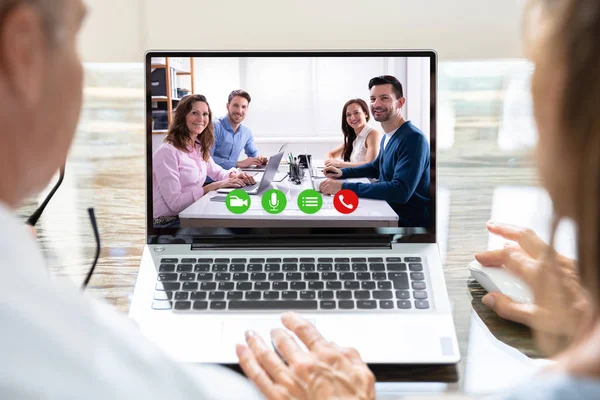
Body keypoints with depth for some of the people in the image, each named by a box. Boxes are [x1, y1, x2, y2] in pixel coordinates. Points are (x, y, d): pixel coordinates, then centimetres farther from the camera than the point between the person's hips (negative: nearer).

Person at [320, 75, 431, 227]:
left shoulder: (413, 139, -22)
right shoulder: (387, 137, 8)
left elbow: (400, 191, -33)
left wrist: (344, 187, -32)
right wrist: (342, 173, 10)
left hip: (413, 223, -8)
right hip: (392, 215, 8)